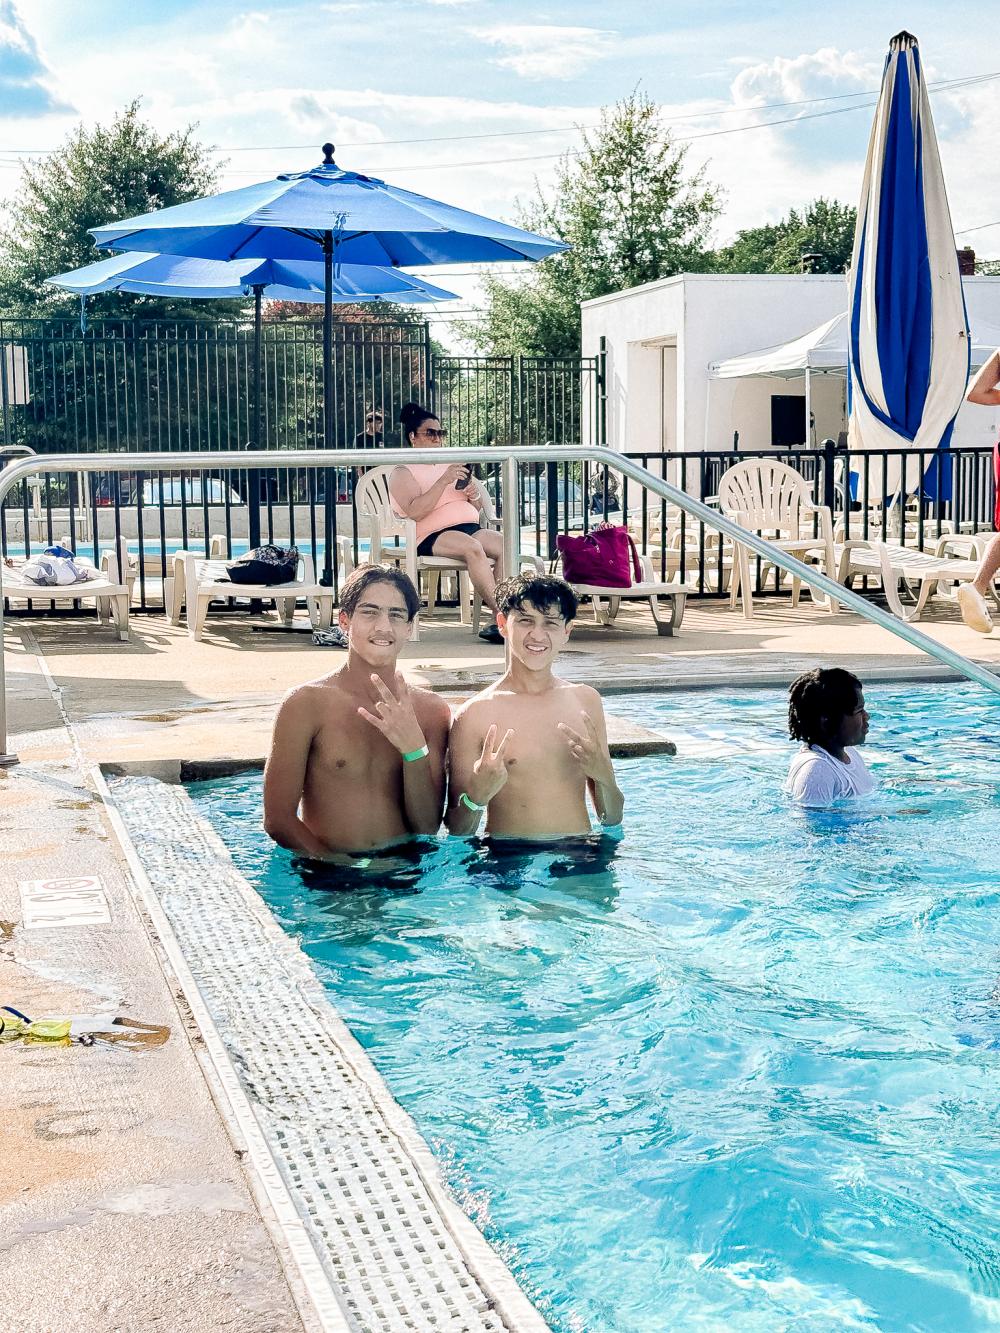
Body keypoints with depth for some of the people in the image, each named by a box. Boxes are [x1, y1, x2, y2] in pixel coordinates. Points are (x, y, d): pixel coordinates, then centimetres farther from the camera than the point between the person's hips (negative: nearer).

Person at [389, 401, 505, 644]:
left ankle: (496, 623, -30)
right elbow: (414, 512, -14)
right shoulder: (402, 472, 5)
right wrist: (444, 481, -21)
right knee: (473, 548, -36)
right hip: (432, 535, -6)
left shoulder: (451, 464, 25)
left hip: (471, 527, 6)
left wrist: (474, 494, 1)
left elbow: (478, 507, 26)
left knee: (506, 547, -24)